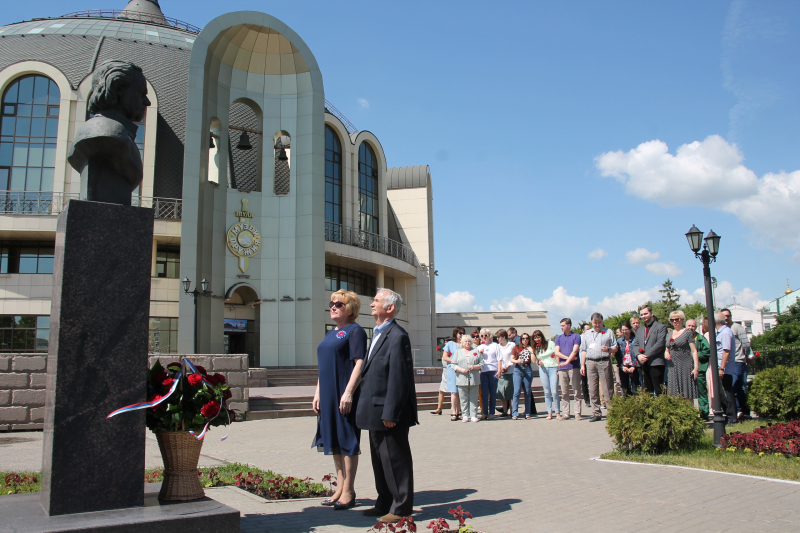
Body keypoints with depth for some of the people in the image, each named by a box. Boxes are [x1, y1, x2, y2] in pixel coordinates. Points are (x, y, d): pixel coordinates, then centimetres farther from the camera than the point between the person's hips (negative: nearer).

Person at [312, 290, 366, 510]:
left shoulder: (355, 331, -7)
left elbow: (359, 364, -15)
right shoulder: (330, 334, 18)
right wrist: (317, 393, 15)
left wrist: (349, 392, -22)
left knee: (347, 442, -1)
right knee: (334, 442, 13)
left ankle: (348, 492, 7)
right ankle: (341, 487, 23)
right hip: (328, 396, 9)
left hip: (344, 396, -8)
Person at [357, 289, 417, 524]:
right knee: (379, 459, 18)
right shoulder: (378, 334, 14)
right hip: (376, 412, 10)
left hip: (389, 413, -10)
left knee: (395, 460, 2)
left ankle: (401, 507, 13)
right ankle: (385, 503, 31)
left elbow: (398, 378, -22)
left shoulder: (397, 337, -18)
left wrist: (390, 413, -22)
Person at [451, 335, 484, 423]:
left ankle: (473, 415, 4)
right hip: (462, 379, 0)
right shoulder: (458, 352, 15)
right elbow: (454, 365, 7)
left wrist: (475, 367, -8)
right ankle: (465, 415, 5)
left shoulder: (476, 351, 16)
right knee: (464, 398, -1)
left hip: (474, 379, 0)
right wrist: (461, 370, -9)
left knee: (474, 398, 0)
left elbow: (482, 364, 10)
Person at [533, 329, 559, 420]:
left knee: (554, 392, -10)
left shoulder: (550, 343, 3)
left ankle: (557, 413, -1)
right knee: (547, 392, 2)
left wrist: (559, 368, -6)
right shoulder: (535, 348, 13)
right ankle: (549, 413, 8)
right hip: (543, 369, 3)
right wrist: (538, 362, -5)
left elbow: (556, 355, 1)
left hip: (553, 368, -3)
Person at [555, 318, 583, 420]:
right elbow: (557, 353, 5)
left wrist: (567, 362, -17)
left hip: (574, 367, -4)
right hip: (562, 368, 4)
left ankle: (577, 413, 1)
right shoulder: (559, 338, 15)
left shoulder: (576, 336, 4)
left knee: (577, 391, -1)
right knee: (564, 392, 5)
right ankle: (565, 413, 8)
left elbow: (574, 351, -7)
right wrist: (568, 357, -8)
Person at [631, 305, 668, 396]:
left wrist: (646, 355, -14)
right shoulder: (639, 330, 23)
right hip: (643, 364, 6)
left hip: (656, 363, -6)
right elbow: (635, 345, 16)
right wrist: (638, 355, -5)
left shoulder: (661, 327, 1)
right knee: (647, 391, 6)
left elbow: (660, 344, -10)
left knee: (658, 391, -7)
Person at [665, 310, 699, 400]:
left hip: (685, 366, -5)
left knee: (687, 395, -6)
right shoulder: (670, 333, 16)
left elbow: (694, 351, -6)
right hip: (673, 367, 5)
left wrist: (696, 367, -15)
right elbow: (667, 349, 26)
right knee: (675, 395, 2)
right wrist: (666, 353, 1)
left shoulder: (688, 332, 0)